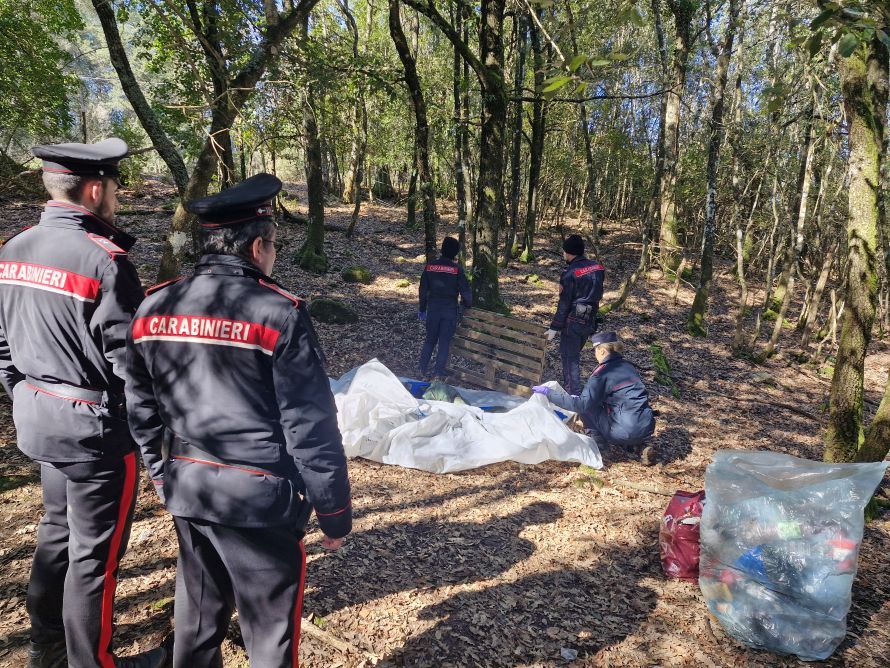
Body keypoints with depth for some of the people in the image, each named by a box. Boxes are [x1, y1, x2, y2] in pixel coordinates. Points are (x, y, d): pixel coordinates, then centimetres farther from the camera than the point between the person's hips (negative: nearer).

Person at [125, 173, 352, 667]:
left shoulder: (153, 308, 1)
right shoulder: (279, 314, -18)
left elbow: (140, 408, 10)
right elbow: (310, 428, -17)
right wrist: (334, 512, -5)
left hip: (186, 490, 7)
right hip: (260, 497, -6)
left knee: (198, 612, 27)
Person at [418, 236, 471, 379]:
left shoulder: (429, 267, -2)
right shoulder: (456, 269, -12)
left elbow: (423, 290, 5)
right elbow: (465, 291, -9)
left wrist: (422, 309, 15)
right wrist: (468, 304, 11)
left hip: (433, 309, 3)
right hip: (450, 311, -3)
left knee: (430, 339, 17)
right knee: (444, 342, 7)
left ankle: (423, 369, 20)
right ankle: (439, 371, 10)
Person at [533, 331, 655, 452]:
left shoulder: (603, 372, -11)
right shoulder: (628, 365, 12)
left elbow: (583, 404, -14)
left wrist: (549, 393, -10)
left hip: (627, 432, -7)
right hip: (648, 428, 7)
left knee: (586, 408, 6)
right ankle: (631, 442, 19)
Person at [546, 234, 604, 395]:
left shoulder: (570, 273, -18)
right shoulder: (598, 267, 2)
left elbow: (564, 303, -17)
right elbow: (598, 295, 8)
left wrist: (554, 327, -11)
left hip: (573, 322, -7)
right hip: (590, 321, 7)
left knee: (569, 358, 3)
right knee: (574, 355, 21)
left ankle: (574, 396, 5)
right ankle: (570, 389, 31)